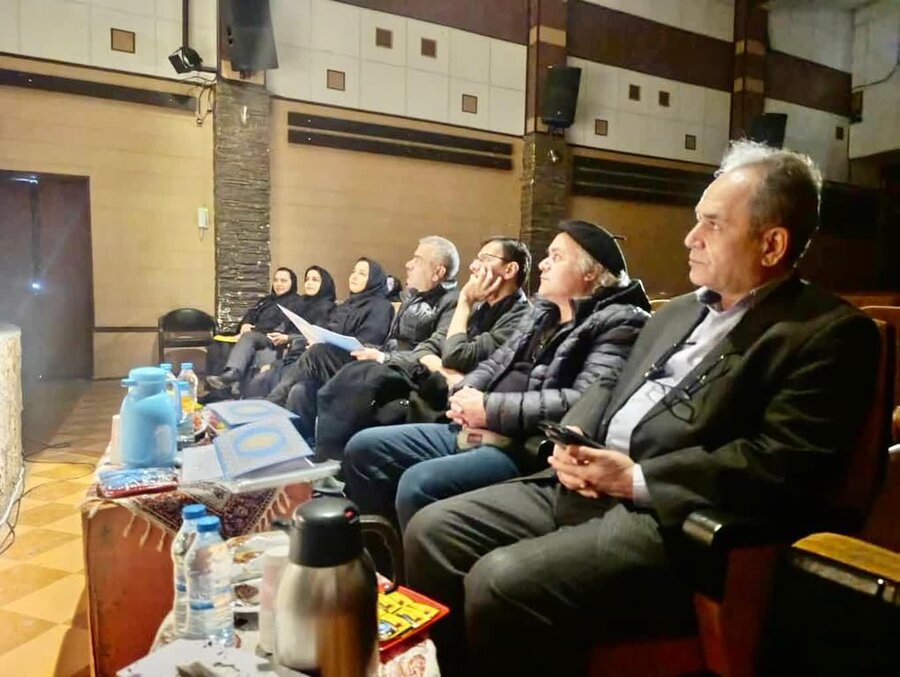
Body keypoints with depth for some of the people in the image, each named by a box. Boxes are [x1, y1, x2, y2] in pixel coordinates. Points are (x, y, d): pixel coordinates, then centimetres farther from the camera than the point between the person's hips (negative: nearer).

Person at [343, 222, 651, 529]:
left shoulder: (618, 323, -6)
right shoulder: (543, 310, 19)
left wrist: (491, 408, -17)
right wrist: (466, 393, -1)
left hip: (527, 449, -8)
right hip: (473, 432, 9)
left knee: (418, 483, -31)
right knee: (363, 448, 2)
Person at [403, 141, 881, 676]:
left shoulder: (832, 332, -5)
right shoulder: (679, 311, 20)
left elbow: (784, 466, -16)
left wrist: (638, 479, -16)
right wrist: (572, 439, 1)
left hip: (675, 521, -8)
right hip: (584, 487, 8)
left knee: (501, 584, -27)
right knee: (432, 531, -1)